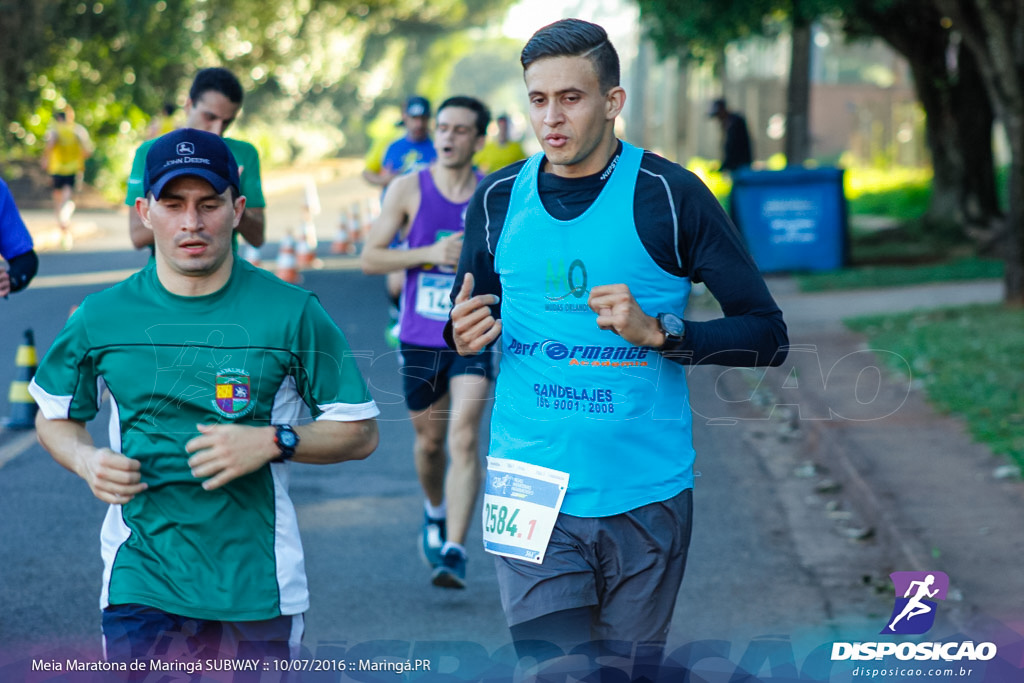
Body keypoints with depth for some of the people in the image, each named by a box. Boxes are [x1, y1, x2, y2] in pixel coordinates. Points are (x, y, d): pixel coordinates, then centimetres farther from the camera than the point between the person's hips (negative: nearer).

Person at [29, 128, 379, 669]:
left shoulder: (292, 314, -1)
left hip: (256, 585, 0)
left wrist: (274, 441, -14)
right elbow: (55, 417, 19)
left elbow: (360, 432, 3)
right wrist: (86, 460, -4)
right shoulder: (101, 318, 3)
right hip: (138, 580, 1)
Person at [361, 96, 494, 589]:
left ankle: (453, 551, -18)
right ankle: (435, 513, 46)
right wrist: (431, 254, -17)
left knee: (464, 438, -17)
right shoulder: (409, 189, -3)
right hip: (420, 338, 1)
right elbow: (370, 258, -5)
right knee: (429, 440, 15)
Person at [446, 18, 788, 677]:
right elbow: (467, 322, 20)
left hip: (644, 498, -1)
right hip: (531, 495, 1)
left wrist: (657, 331, -18)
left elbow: (767, 335, -3)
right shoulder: (499, 198, 6)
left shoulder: (669, 195, -4)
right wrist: (463, 337, -4)